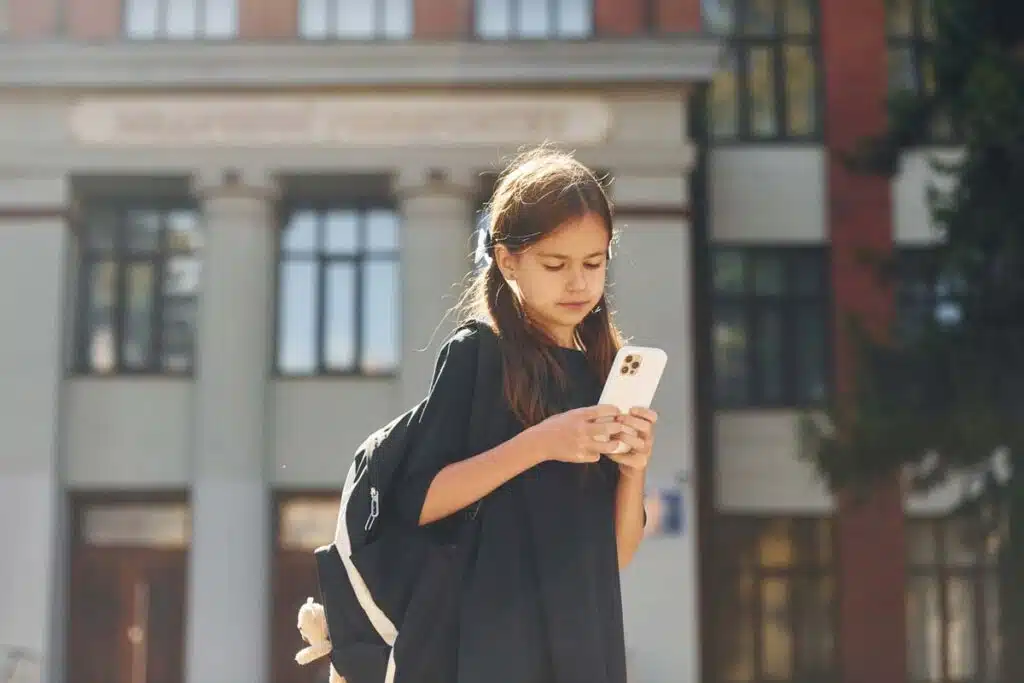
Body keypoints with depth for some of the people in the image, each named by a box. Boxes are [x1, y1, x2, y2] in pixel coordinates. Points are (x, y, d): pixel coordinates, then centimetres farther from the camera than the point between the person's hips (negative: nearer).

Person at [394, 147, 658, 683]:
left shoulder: (608, 370, 11)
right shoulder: (475, 354, -3)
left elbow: (617, 553, 12)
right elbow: (418, 500, -12)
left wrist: (633, 468, -7)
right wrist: (538, 444, -19)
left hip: (590, 636, 5)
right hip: (497, 639, -5)